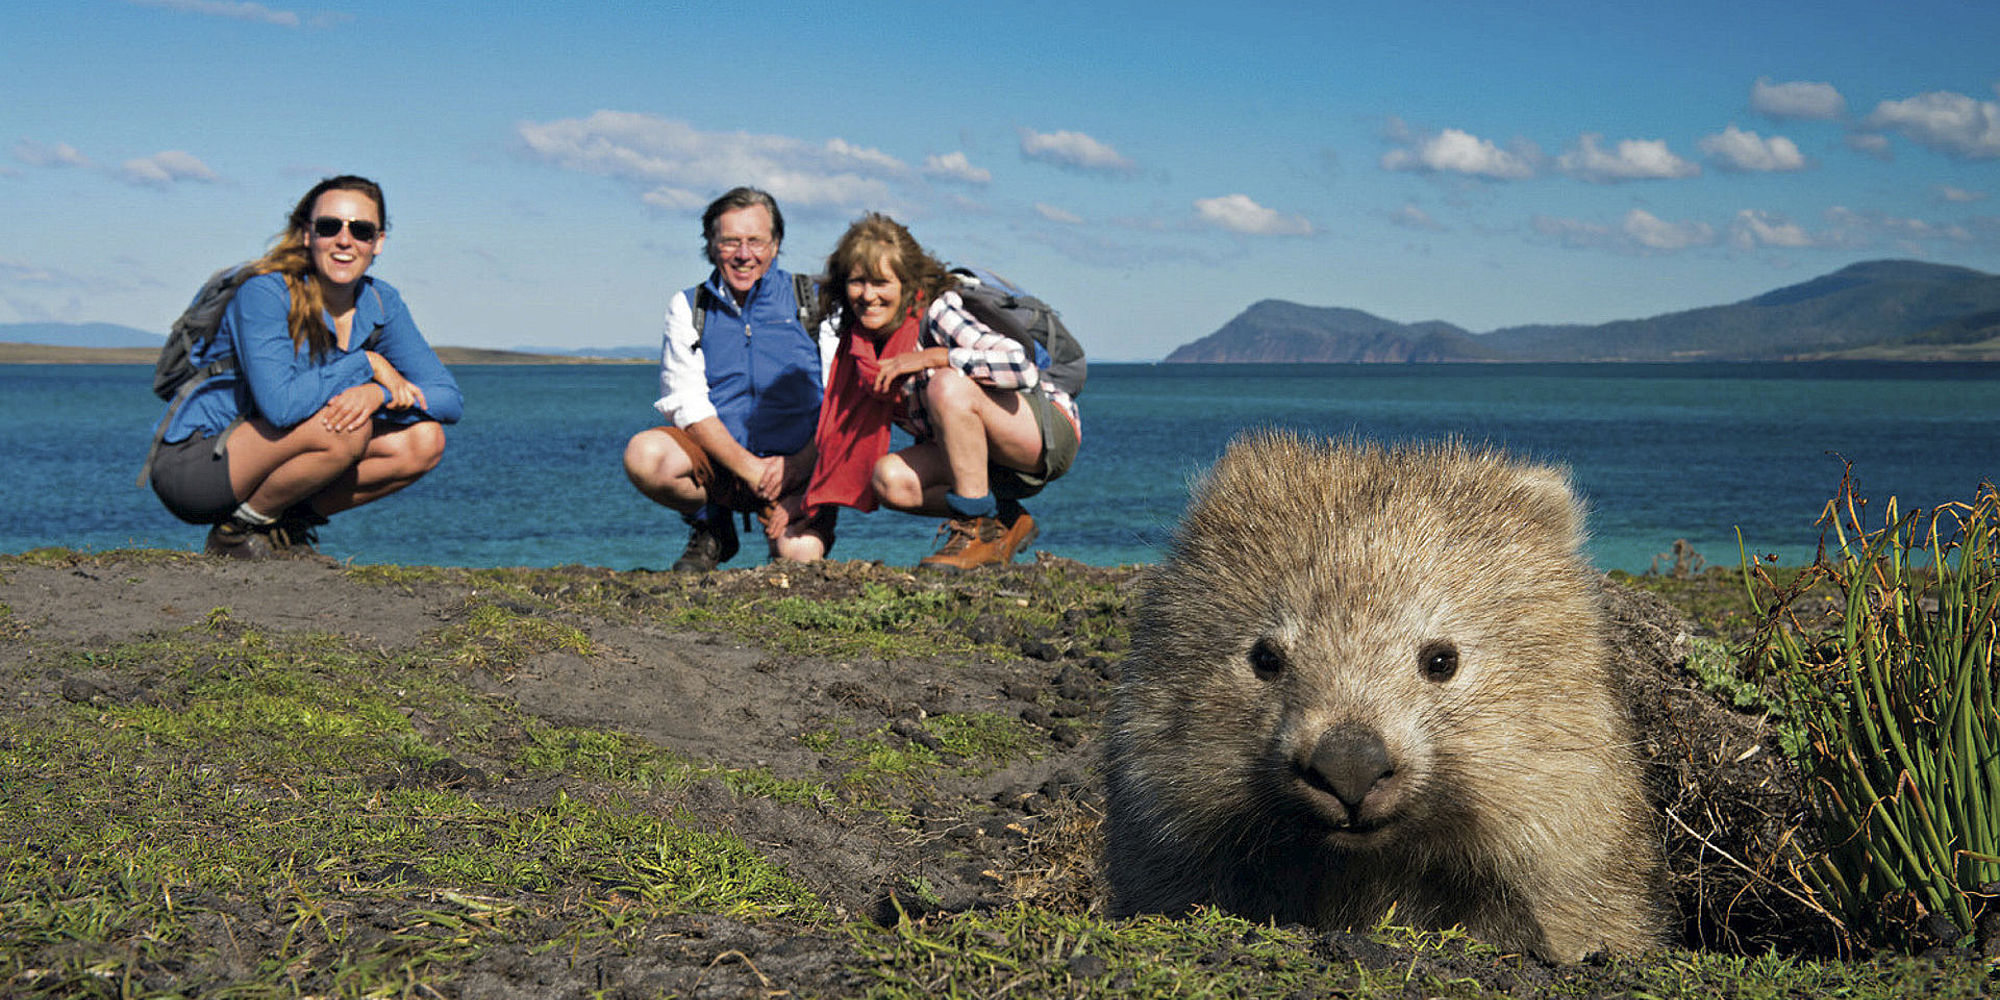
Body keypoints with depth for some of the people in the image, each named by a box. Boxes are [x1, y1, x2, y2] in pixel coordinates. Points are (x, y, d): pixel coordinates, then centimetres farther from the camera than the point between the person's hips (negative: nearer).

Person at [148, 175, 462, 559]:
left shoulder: (380, 304, -1)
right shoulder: (263, 294, -20)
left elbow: (449, 398, -5)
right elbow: (281, 405, -33)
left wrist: (380, 394, -24)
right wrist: (365, 363, -22)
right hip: (193, 464, -7)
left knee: (424, 443, -8)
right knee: (344, 431, -31)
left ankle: (290, 522, 3)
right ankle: (240, 529, -9)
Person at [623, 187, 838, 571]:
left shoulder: (814, 302, 4)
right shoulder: (688, 308, 7)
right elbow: (686, 403, -3)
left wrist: (797, 466, -16)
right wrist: (748, 467, -17)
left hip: (797, 462, -2)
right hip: (717, 459, 2)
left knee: (800, 554, -30)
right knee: (643, 456, -29)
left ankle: (786, 530, 10)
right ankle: (710, 528, 1)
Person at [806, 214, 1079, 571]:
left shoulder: (938, 312, -20)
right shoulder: (858, 344, 0)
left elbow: (1022, 368, -34)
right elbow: (832, 428, 13)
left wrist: (931, 357, -30)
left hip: (1050, 434, -7)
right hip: (987, 457, 7)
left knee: (947, 385, -32)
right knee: (890, 479, -17)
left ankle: (979, 530, -22)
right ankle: (1004, 522, 3)